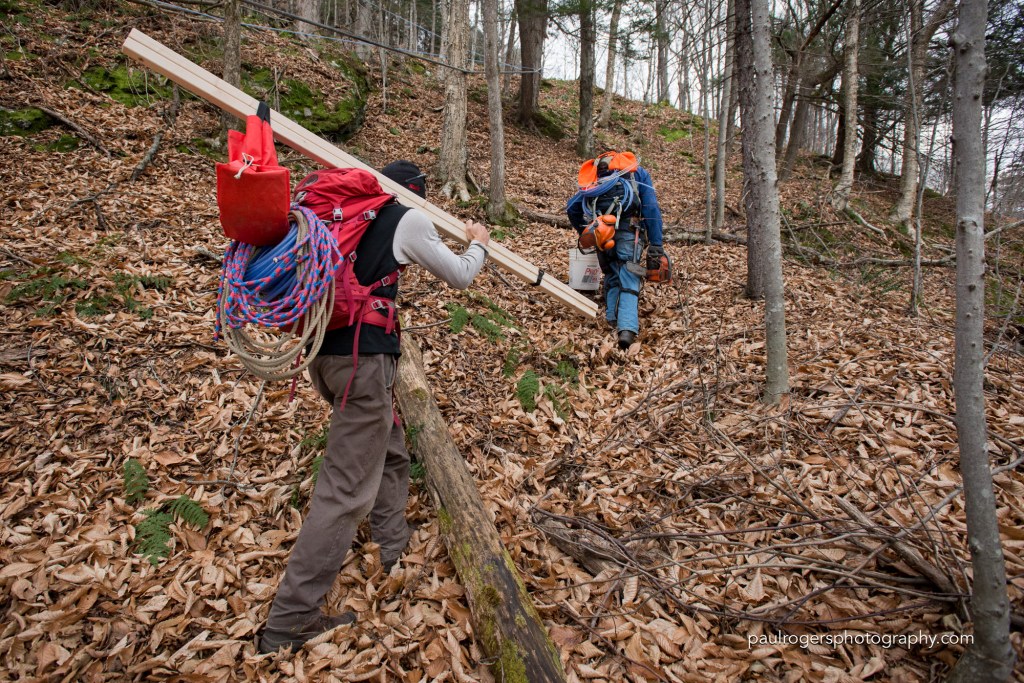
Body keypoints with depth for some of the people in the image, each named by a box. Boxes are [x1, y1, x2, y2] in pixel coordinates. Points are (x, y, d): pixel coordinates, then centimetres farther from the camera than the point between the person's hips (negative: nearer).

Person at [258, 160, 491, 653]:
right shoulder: (408, 219, -2)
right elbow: (459, 276, 9)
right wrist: (478, 243, 27)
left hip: (325, 348, 9)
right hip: (362, 355, -8)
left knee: (390, 452, 24)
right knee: (347, 487, -4)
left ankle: (395, 552, 39)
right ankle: (290, 623, 1)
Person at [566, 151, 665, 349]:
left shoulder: (593, 175, 28)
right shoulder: (638, 171, 20)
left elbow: (572, 208, 18)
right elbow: (651, 208, 6)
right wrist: (656, 245, 1)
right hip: (628, 229, -3)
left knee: (611, 277, 21)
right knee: (629, 281, -6)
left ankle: (612, 321, 9)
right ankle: (627, 329, -24)